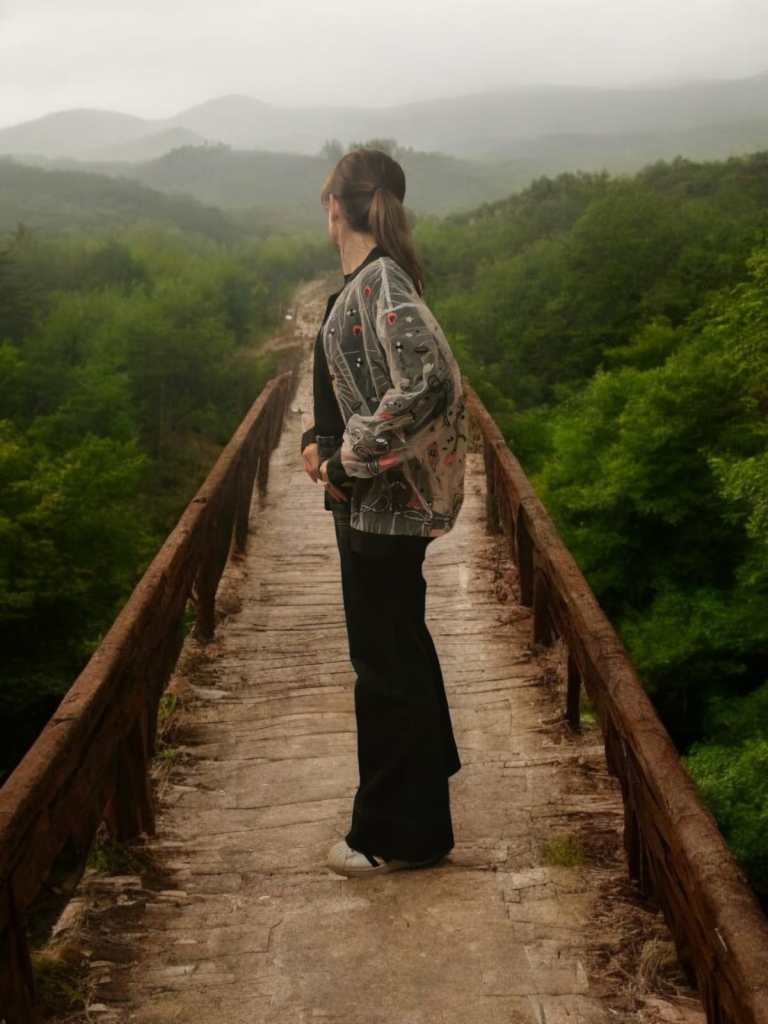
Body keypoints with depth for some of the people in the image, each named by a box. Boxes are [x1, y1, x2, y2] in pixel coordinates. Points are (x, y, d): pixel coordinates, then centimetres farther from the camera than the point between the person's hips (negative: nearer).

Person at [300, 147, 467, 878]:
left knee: (384, 660, 1)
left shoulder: (381, 284, -19)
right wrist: (321, 440, 3)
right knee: (399, 643, 25)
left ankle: (400, 835, 16)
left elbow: (428, 386, -32)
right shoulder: (365, 281, 9)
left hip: (382, 503, -10)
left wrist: (348, 461, -23)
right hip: (372, 498, 10)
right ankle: (429, 760, 47)